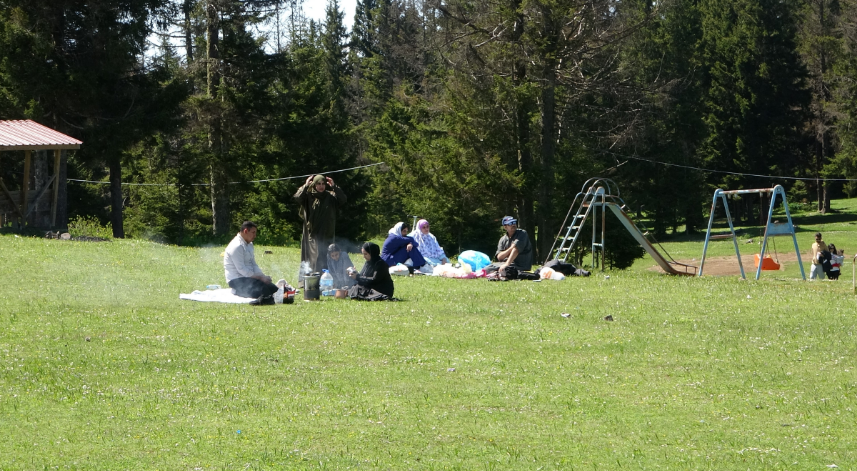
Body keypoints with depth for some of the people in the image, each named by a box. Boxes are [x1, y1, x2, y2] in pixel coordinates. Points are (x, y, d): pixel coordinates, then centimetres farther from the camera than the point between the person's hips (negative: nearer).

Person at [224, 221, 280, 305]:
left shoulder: (249, 245, 16)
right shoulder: (237, 246, -15)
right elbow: (241, 269, -19)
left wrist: (263, 276, -4)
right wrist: (260, 278, -17)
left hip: (247, 278, 9)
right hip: (237, 281, -9)